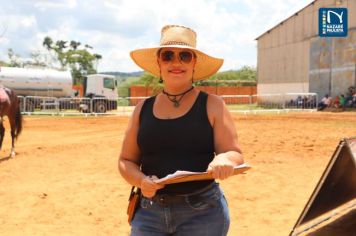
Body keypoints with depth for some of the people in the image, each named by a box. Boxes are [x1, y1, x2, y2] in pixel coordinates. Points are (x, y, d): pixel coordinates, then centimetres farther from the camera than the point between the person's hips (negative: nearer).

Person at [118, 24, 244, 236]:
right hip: (149, 211, 2)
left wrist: (224, 160, -26)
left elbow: (236, 155, -3)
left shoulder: (212, 105, 0)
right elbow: (126, 161, 11)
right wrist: (141, 180, -10)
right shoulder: (143, 109, 8)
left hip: (203, 212, -2)